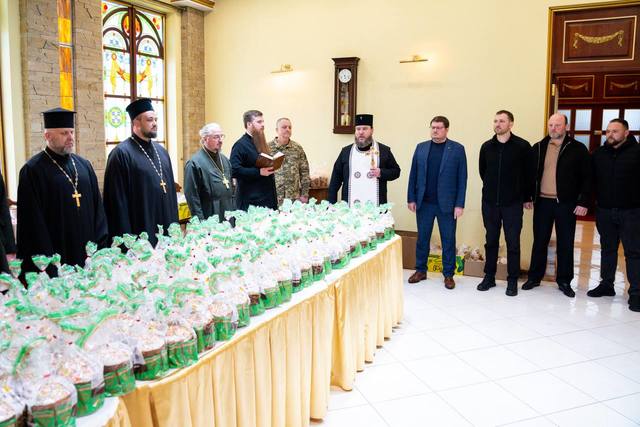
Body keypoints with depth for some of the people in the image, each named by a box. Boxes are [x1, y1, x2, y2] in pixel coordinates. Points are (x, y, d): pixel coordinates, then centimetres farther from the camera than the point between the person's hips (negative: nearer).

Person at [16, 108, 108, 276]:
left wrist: (101, 246, 4)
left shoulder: (84, 165, 9)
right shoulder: (32, 171, -7)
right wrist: (49, 263, -13)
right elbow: (33, 221, -10)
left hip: (88, 255, 5)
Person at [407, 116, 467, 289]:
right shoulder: (421, 147, 7)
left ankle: (449, 274, 18)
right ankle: (420, 270, 25)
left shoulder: (457, 149, -2)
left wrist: (459, 204, -8)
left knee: (448, 240, 6)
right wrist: (411, 199, 2)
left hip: (446, 204, -2)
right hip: (424, 203, 3)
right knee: (422, 238, 11)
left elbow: (462, 178, -4)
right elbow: (413, 175, 7)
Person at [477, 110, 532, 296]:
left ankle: (512, 280, 14)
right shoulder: (486, 146, 4)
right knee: (491, 241, 11)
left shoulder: (522, 146, -6)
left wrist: (527, 197, 3)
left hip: (513, 204, -3)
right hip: (490, 202, 3)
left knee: (513, 243, 3)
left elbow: (528, 173, 0)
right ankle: (489, 277, 21)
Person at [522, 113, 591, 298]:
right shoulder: (538, 148, 6)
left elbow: (587, 178, -2)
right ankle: (534, 277, 21)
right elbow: (530, 174, 9)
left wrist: (583, 202, -7)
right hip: (542, 202, 2)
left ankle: (564, 281, 19)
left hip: (566, 204, -2)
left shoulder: (578, 149, -1)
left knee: (566, 244, 7)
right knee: (539, 242, 9)